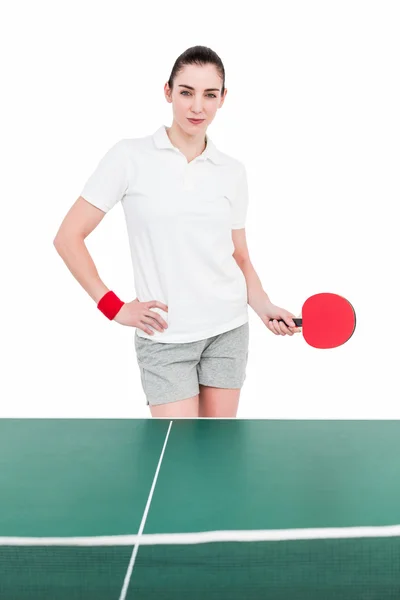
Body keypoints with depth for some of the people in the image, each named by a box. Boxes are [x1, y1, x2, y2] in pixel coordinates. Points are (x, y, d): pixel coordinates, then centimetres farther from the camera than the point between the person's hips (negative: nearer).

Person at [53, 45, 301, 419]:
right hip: (164, 336, -3)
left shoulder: (232, 171, 6)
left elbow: (240, 257, 13)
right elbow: (68, 237, -3)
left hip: (228, 329, 4)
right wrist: (114, 307, -6)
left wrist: (264, 307, -4)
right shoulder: (129, 157, -5)